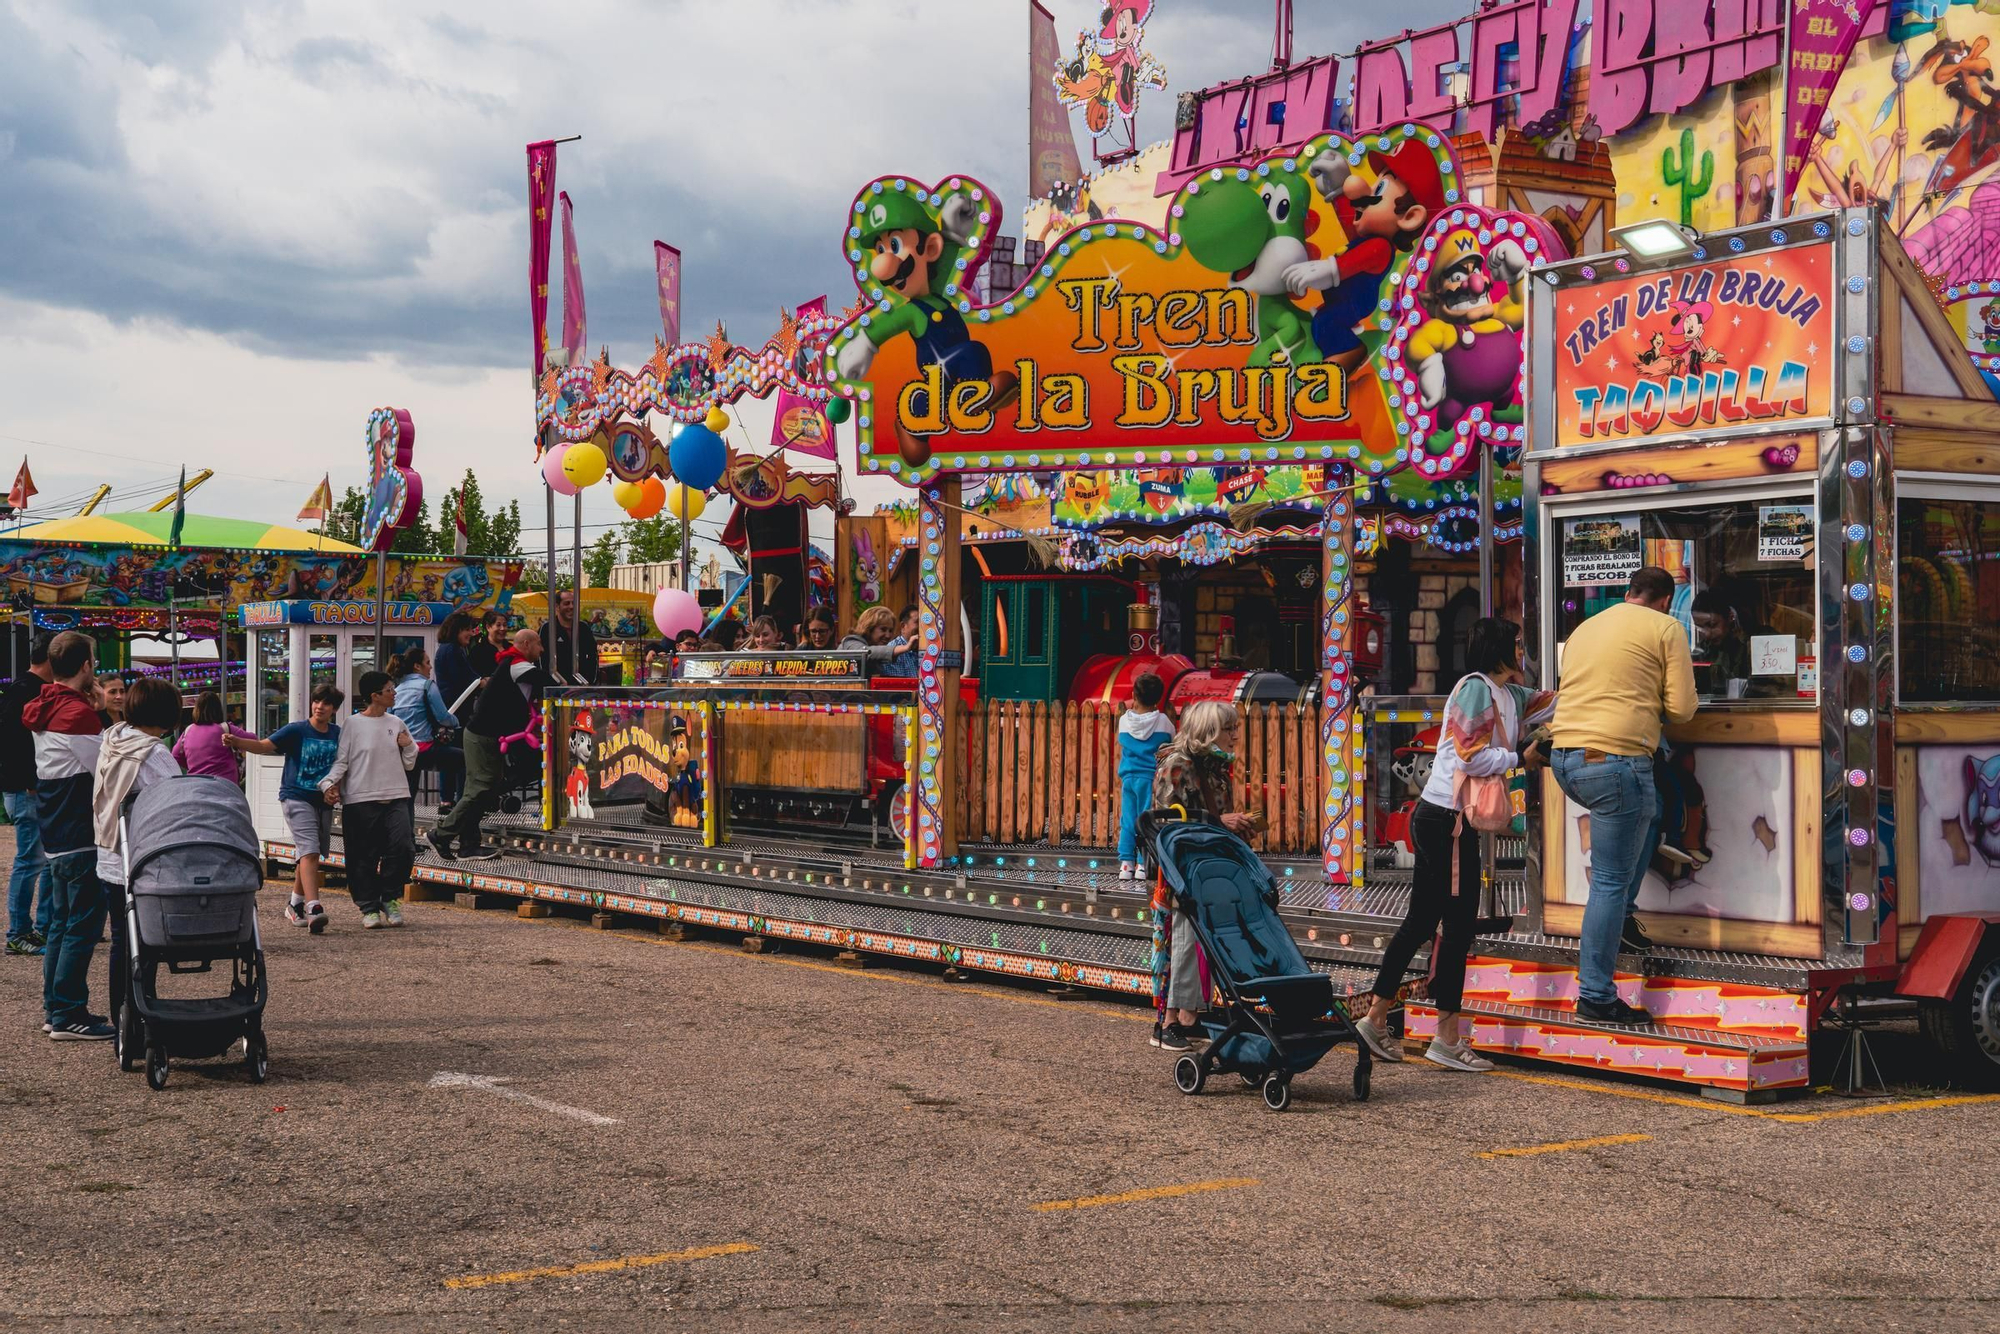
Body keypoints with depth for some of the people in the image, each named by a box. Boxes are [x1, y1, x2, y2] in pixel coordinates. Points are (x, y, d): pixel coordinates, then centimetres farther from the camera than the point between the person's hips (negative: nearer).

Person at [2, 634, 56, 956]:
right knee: (31, 862, -6)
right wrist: (29, 783, -21)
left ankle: (43, 928, 21)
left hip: (43, 793, 10)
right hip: (28, 794, -10)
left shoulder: (41, 692, 15)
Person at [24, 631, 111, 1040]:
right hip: (82, 838, -9)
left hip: (57, 836, 9)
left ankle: (55, 1008, 21)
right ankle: (69, 1016, -4)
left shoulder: (44, 710, 10)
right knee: (84, 926, -5)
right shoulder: (77, 712, -17)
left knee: (63, 922, 16)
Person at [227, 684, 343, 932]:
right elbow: (264, 746, -15)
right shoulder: (296, 731, -7)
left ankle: (295, 904, 29)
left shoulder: (337, 735, 5)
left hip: (323, 800, 5)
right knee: (309, 850, -18)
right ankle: (313, 908, -27)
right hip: (296, 798, -5)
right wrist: (236, 742, -31)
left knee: (311, 854, 13)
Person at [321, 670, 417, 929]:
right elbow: (341, 760, -1)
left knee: (403, 848, -10)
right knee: (364, 857, 0)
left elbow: (409, 764, 21)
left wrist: (408, 747, 1)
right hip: (361, 800, -3)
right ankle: (369, 908, 11)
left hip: (396, 798, 3)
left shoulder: (396, 724, 14)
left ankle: (390, 898, 9)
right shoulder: (353, 724, 0)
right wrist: (330, 783, -17)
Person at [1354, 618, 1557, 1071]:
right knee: (1458, 923, -6)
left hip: (1441, 819, 10)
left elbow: (1554, 702, 30)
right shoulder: (1476, 688, -11)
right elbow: (1470, 757, -19)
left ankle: (1375, 1018, 17)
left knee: (1421, 920, 12)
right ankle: (1447, 1039, -2)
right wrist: (1521, 758, -7)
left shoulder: (1508, 695, 17)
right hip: (1447, 817, -10)